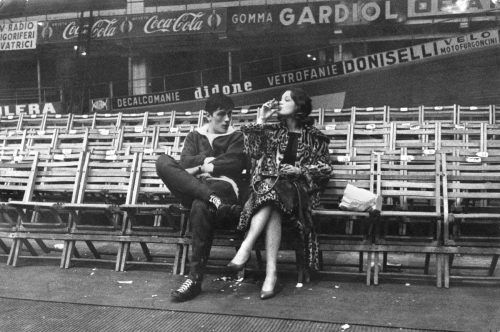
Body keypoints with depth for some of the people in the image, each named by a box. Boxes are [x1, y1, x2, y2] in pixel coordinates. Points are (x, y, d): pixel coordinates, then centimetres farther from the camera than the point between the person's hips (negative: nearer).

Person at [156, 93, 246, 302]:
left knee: (200, 207, -39)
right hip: (192, 188, 3)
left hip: (223, 185, -3)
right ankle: (215, 200, -41)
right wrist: (208, 159, -7)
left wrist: (200, 168, -3)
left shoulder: (236, 137, 19)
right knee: (163, 161, -24)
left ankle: (195, 278, -34)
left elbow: (234, 163, -1)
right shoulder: (194, 136, 26)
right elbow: (185, 162, 7)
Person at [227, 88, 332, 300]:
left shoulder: (314, 137, 13)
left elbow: (324, 169, 6)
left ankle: (246, 248, -45)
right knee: (273, 209, -35)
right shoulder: (272, 131, 20)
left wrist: (294, 170, -8)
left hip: (297, 188, -2)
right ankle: (271, 273, -45)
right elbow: (253, 151, 6)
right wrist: (260, 120, 5)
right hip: (267, 185, 2)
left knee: (272, 199, -37)